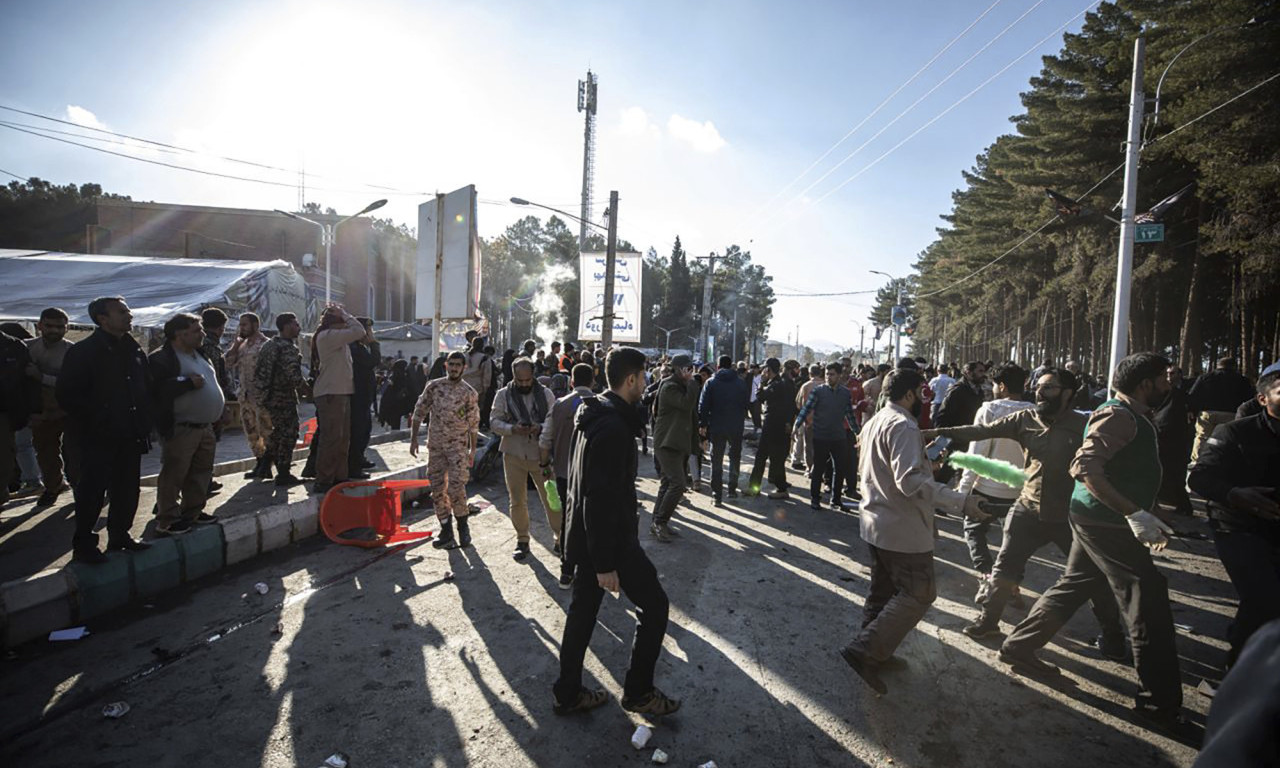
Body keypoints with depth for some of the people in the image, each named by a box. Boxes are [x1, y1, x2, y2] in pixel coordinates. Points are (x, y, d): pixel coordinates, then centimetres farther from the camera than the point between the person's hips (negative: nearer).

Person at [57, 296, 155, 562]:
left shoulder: (135, 350, 10)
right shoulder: (84, 352, -9)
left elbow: (147, 389, 17)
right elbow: (66, 395, -12)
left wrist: (143, 424, 8)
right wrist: (93, 421, -14)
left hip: (130, 437, 6)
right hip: (99, 438, -6)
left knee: (127, 490, 12)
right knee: (92, 491, 0)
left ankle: (120, 535, 26)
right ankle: (83, 543, 13)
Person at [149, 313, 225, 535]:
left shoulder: (200, 354, 16)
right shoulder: (161, 359, -12)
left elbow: (211, 381, 28)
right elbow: (157, 389, -24)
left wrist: (220, 400, 14)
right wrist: (188, 383, -24)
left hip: (205, 427, 9)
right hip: (180, 430, -9)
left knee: (201, 471, 16)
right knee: (174, 475, -2)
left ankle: (193, 511, 28)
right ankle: (167, 521, 6)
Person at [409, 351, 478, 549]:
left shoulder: (469, 393, -1)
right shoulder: (433, 386, 2)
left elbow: (473, 423, 4)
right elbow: (419, 412, 6)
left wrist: (473, 450, 4)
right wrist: (413, 438, 0)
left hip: (458, 446, -3)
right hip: (435, 445, 3)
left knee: (456, 487, -12)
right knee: (437, 489, 5)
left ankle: (462, 525, 10)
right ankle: (446, 531, 16)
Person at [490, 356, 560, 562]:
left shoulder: (545, 393, 0)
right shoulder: (504, 395, 1)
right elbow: (495, 421, -1)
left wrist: (540, 427, -23)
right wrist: (512, 429, -20)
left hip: (541, 454, -1)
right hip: (513, 454, 1)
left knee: (551, 498, 2)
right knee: (517, 500, 10)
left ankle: (559, 539, 15)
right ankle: (522, 541, 25)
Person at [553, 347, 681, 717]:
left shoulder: (593, 414, 7)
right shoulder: (614, 427, -25)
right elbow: (601, 499, -27)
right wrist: (605, 563, -23)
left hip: (584, 535, 10)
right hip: (610, 539, -10)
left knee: (582, 610, 18)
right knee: (654, 604, 7)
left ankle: (567, 693, 32)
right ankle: (638, 692, 22)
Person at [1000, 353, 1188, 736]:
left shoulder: (1133, 417, 15)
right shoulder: (1118, 415, -18)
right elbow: (1086, 467, -29)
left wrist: (1147, 518, 19)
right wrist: (1135, 513, -31)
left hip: (1098, 520, 10)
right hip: (1105, 521, -10)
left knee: (1074, 587, 17)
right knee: (1149, 600, -2)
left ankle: (1018, 647, 27)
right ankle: (1161, 704, 10)